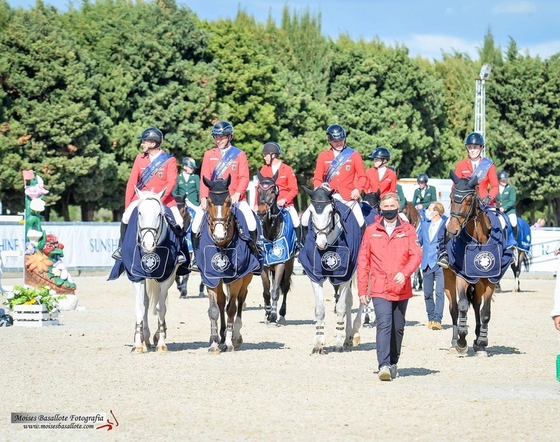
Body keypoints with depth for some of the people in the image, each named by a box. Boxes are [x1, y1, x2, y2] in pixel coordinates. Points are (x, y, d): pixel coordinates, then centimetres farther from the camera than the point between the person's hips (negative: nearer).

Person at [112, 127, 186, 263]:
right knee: (126, 218, -20)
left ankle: (179, 252, 0)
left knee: (178, 221, -18)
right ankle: (122, 248, -2)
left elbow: (171, 183, -11)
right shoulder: (140, 158, 3)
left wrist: (160, 199, -23)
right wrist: (127, 204, -2)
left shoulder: (170, 160, -6)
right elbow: (132, 182, 4)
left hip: (163, 198, -2)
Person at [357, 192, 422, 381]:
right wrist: (362, 290, 3)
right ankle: (383, 366, -21)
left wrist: (404, 273, -23)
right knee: (384, 324, -15)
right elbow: (363, 261, 6)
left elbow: (416, 255, -4)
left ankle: (393, 363, 25)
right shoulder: (371, 231, 6)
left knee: (398, 328, 11)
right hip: (379, 288, -2)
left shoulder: (408, 230, 6)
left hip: (402, 289, 2)